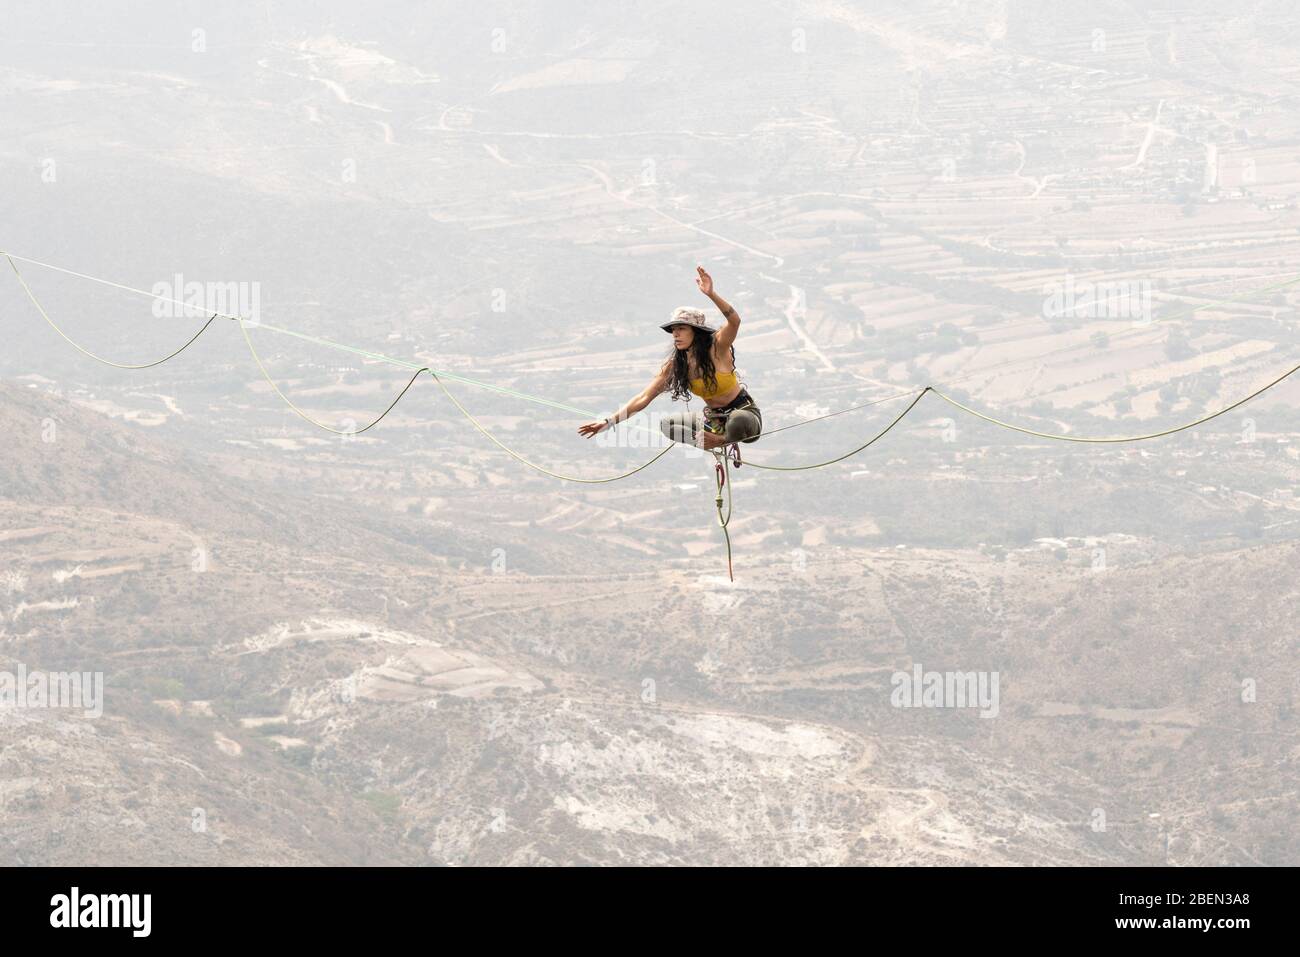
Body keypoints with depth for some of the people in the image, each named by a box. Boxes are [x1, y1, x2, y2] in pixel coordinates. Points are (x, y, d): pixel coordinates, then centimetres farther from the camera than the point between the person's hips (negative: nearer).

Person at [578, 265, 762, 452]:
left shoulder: (717, 347, -21)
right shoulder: (675, 364, -7)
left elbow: (734, 321, -42)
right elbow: (644, 398, -8)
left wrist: (711, 294, -58)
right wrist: (609, 422, -18)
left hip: (744, 412, -6)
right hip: (713, 416, 6)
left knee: (738, 422, -39)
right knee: (666, 424, -7)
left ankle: (722, 439, -8)